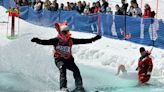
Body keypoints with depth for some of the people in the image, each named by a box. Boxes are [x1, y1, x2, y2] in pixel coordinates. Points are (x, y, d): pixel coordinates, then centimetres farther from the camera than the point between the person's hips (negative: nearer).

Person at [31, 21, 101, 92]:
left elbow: (82, 41, 6)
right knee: (62, 69, -30)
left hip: (68, 59, 4)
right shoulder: (56, 40, -8)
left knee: (76, 70, -14)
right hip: (59, 59, -4)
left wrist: (93, 39, 3)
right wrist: (38, 41, -39)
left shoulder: (71, 40, 3)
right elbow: (46, 42, -20)